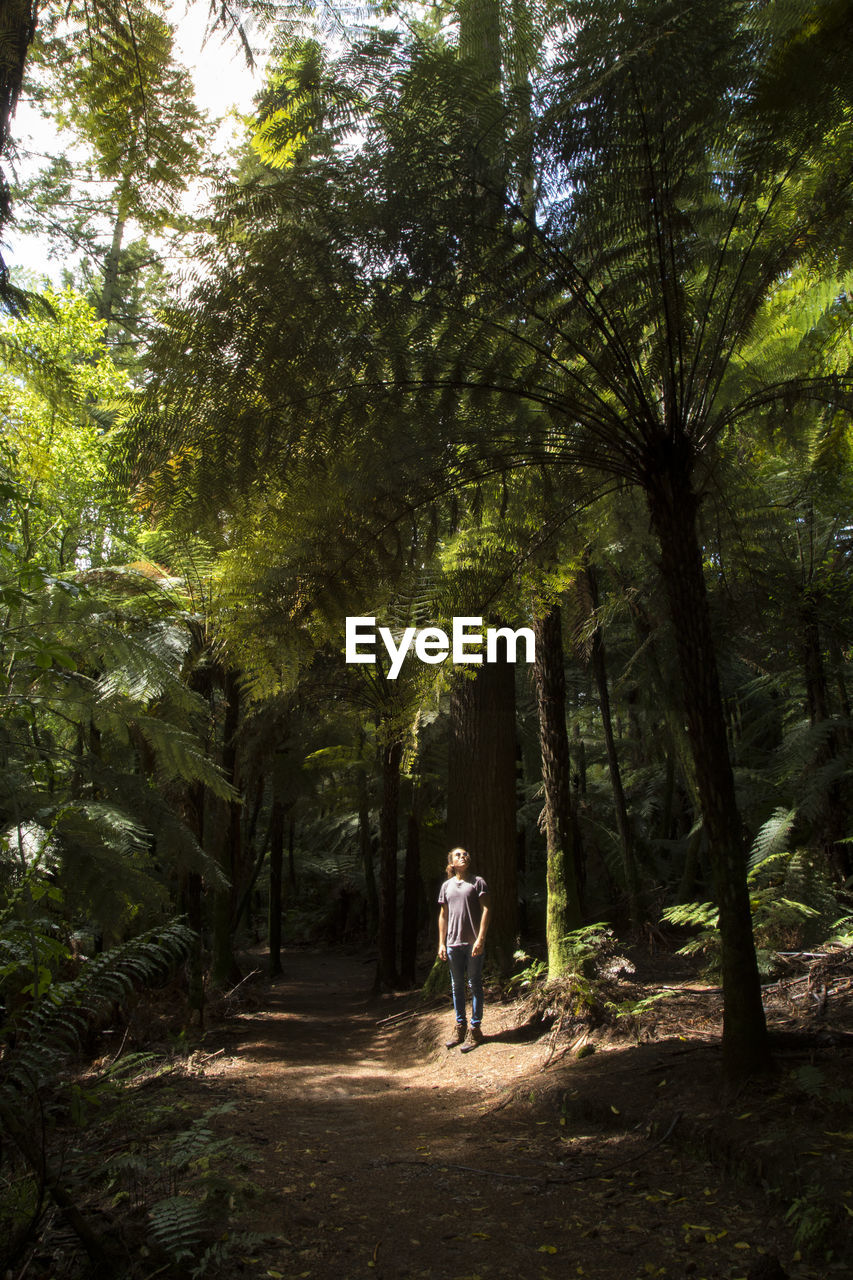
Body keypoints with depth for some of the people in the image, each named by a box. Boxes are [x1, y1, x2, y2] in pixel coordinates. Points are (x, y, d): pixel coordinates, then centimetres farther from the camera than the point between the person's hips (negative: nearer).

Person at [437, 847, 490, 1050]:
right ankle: (460, 1026, 23)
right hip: (453, 943, 4)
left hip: (473, 942, -4)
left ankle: (475, 1029, 9)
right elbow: (443, 915, 15)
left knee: (474, 985, 1)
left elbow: (485, 910, -6)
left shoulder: (478, 882, 0)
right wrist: (441, 944, 10)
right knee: (457, 986, 11)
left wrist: (481, 939, -13)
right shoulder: (446, 886, 11)